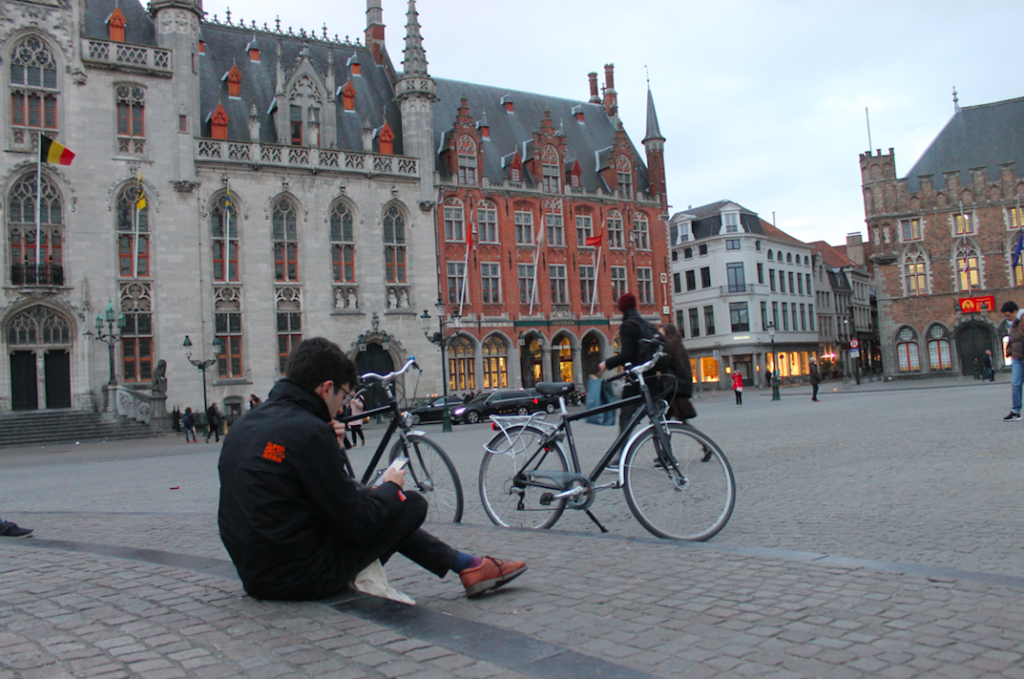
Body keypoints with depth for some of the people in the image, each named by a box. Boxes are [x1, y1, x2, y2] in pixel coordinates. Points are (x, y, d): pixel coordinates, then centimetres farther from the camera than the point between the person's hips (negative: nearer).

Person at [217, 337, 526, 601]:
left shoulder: (241, 428, 6)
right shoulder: (308, 432, -21)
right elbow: (357, 524, -18)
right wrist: (390, 487, 2)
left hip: (254, 576, 9)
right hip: (306, 579, -9)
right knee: (411, 503, 3)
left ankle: (463, 563, 27)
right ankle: (468, 567, 22)